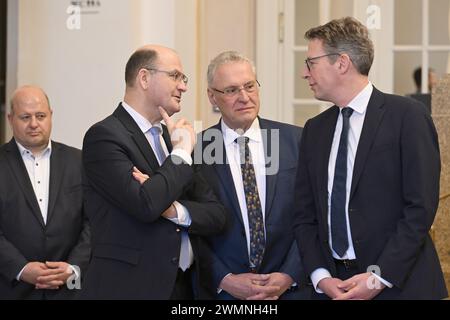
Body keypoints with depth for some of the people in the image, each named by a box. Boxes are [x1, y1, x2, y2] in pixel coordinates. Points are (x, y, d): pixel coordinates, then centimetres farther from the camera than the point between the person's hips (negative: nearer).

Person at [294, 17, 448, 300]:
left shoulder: (407, 116, -7)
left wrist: (380, 277, -16)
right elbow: (305, 215, 9)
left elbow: (421, 207, -12)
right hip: (332, 286, 5)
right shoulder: (314, 130, 10)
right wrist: (320, 276, -6)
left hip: (399, 284, -4)